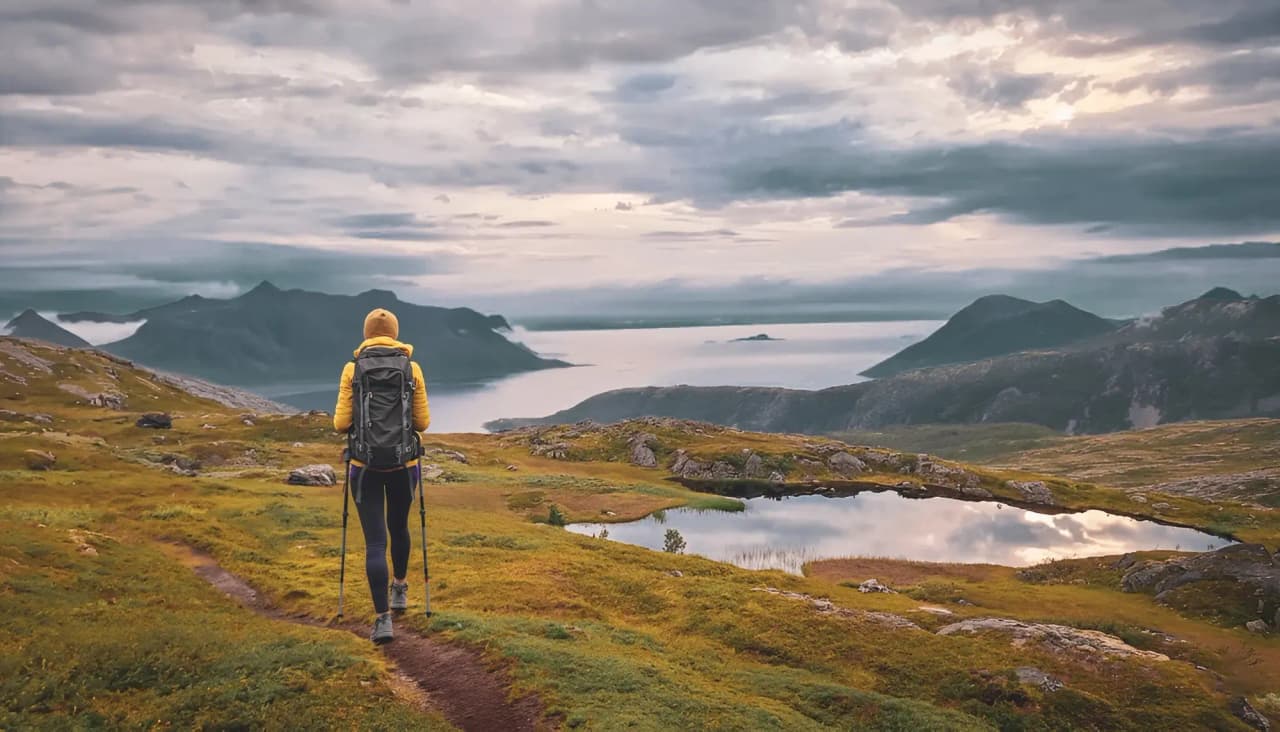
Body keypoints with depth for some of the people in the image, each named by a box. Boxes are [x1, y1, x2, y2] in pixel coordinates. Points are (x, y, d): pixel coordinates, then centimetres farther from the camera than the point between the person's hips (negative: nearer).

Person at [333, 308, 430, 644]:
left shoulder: (352, 369, -5)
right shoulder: (412, 369, -3)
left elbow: (341, 423, -7)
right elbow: (422, 422, -2)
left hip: (364, 465, -1)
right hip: (404, 463, 2)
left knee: (375, 541, 0)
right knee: (398, 526, 25)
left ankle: (383, 619, -8)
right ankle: (399, 589, 44)